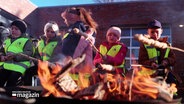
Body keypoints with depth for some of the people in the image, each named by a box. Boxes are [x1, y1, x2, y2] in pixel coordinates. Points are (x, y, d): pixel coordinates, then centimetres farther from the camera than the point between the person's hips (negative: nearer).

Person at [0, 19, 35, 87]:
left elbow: (29, 53, -7)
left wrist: (15, 56, -19)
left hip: (18, 68, -6)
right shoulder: (7, 40, 27)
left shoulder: (26, 41, 7)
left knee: (10, 87, -15)